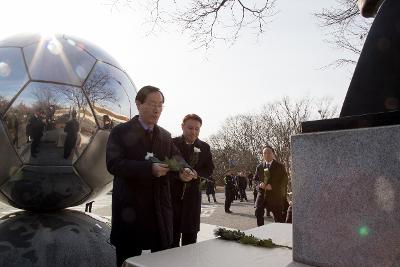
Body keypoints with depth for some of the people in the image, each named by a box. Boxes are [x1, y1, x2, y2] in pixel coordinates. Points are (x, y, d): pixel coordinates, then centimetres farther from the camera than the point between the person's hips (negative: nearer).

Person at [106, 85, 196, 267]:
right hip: (130, 207, -4)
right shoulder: (121, 131, -4)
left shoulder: (165, 136, 12)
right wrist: (149, 168, -27)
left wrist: (183, 170, -16)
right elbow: (113, 164, -16)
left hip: (160, 208, 5)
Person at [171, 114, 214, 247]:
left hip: (192, 196, 3)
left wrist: (194, 173, -14)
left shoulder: (204, 147, 7)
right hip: (173, 194, -2)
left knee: (190, 236, 11)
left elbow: (209, 170, 4)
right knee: (172, 235, 4)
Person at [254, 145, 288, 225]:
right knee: (258, 211, -14)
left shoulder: (280, 166, -1)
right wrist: (259, 183, -8)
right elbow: (255, 179, 16)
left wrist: (273, 186, -16)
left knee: (278, 215, 4)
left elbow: (284, 181, -4)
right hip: (262, 193, 2)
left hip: (275, 195, -2)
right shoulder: (259, 167, 9)